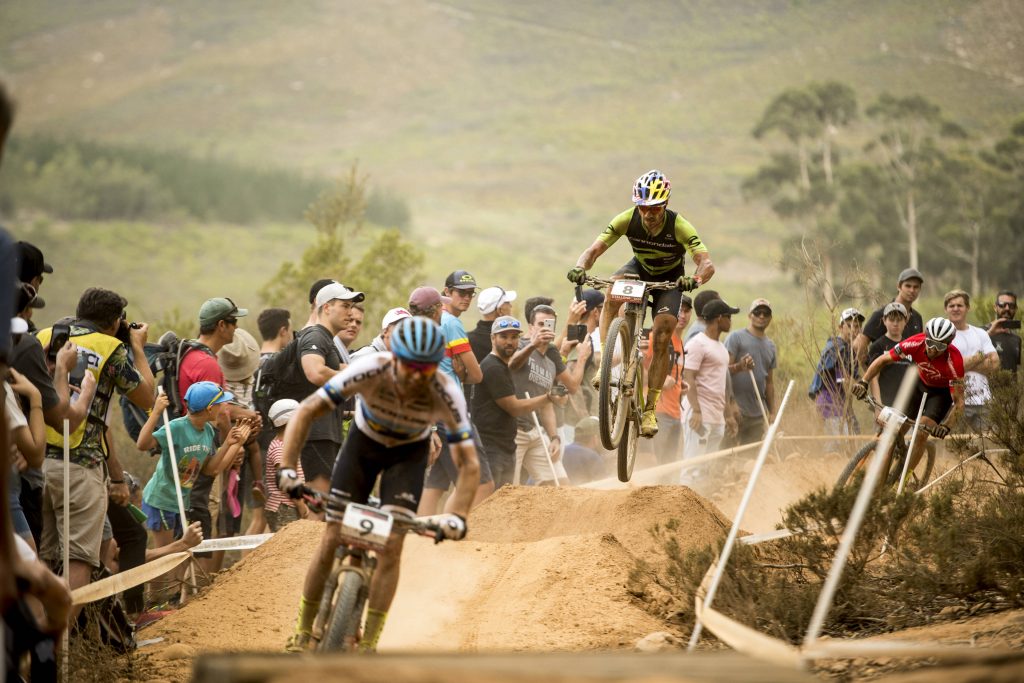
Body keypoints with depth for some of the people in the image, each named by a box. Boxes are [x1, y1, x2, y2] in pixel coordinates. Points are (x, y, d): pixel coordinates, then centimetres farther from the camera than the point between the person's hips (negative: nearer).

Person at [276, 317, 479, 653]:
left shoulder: (446, 394, -33)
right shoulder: (370, 370, -35)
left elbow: (469, 464, -27)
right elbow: (306, 411, -29)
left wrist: (458, 516, -41)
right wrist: (287, 468, -39)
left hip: (409, 452, 0)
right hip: (364, 440, 0)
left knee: (391, 546, -16)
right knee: (331, 541, -5)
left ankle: (368, 645, -8)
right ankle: (303, 632, 11)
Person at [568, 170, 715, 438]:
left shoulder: (679, 227, -31)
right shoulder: (627, 220, -26)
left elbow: (707, 264, -38)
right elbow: (595, 249, -26)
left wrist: (695, 279, -61)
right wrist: (580, 267, -48)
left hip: (670, 279, -1)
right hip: (640, 269, 2)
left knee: (661, 340, -16)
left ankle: (650, 408, -5)